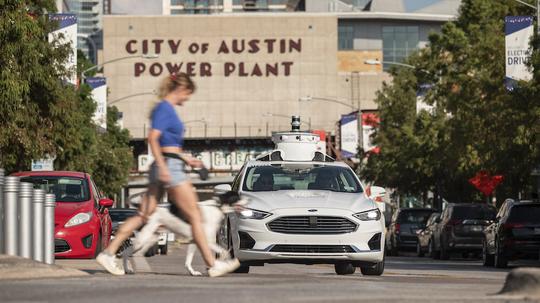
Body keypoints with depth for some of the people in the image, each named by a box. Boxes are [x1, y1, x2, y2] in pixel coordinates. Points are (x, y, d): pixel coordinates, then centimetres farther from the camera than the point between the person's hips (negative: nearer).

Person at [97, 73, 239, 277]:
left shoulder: (167, 109, 18)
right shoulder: (165, 109, -11)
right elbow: (153, 138, -21)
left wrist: (186, 159, 27)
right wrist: (163, 166, -25)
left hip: (166, 168, 10)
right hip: (169, 166, -10)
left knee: (144, 215, 7)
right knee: (194, 216, -4)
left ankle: (109, 253, 4)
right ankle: (213, 265, 0)